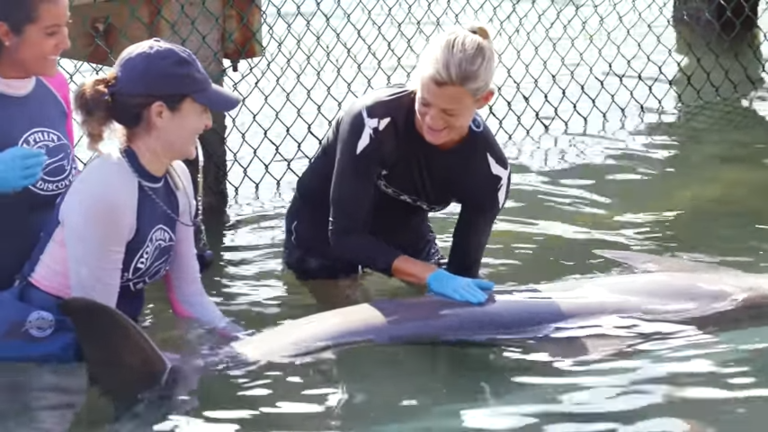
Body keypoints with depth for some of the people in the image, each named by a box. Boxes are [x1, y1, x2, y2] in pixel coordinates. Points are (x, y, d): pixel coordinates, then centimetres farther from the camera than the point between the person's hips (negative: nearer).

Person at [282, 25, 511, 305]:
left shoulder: (488, 170, -22)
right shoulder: (374, 121, -35)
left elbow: (464, 267, -16)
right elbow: (345, 235, -33)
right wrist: (432, 277, -42)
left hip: (405, 236, 3)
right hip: (323, 234, -3)